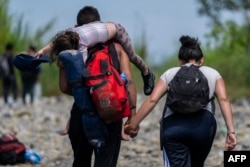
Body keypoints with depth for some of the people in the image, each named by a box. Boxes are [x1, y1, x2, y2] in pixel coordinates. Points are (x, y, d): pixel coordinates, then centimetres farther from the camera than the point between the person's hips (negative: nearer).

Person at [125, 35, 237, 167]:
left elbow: (152, 99, 8)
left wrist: (133, 125, 9)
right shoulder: (212, 74, 22)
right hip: (203, 123, 1)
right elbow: (223, 99, 6)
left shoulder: (170, 74, 22)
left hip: (173, 125, -1)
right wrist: (231, 131, -2)